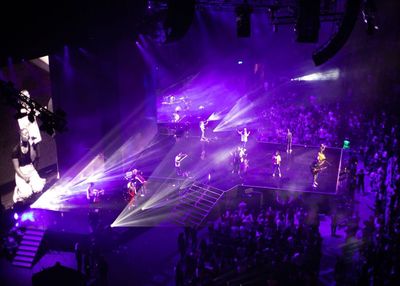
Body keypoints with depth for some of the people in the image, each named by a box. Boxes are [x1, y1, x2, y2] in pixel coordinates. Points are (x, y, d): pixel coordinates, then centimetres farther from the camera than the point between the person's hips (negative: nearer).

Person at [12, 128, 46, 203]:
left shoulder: (32, 145, -3)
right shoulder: (16, 150, -13)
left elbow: (33, 159, -14)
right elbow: (16, 168, -9)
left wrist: (31, 145, -19)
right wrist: (24, 177, -19)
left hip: (31, 170, 3)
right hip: (21, 173, -3)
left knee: (38, 189, -19)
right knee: (27, 194, -21)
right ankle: (18, 190, 11)